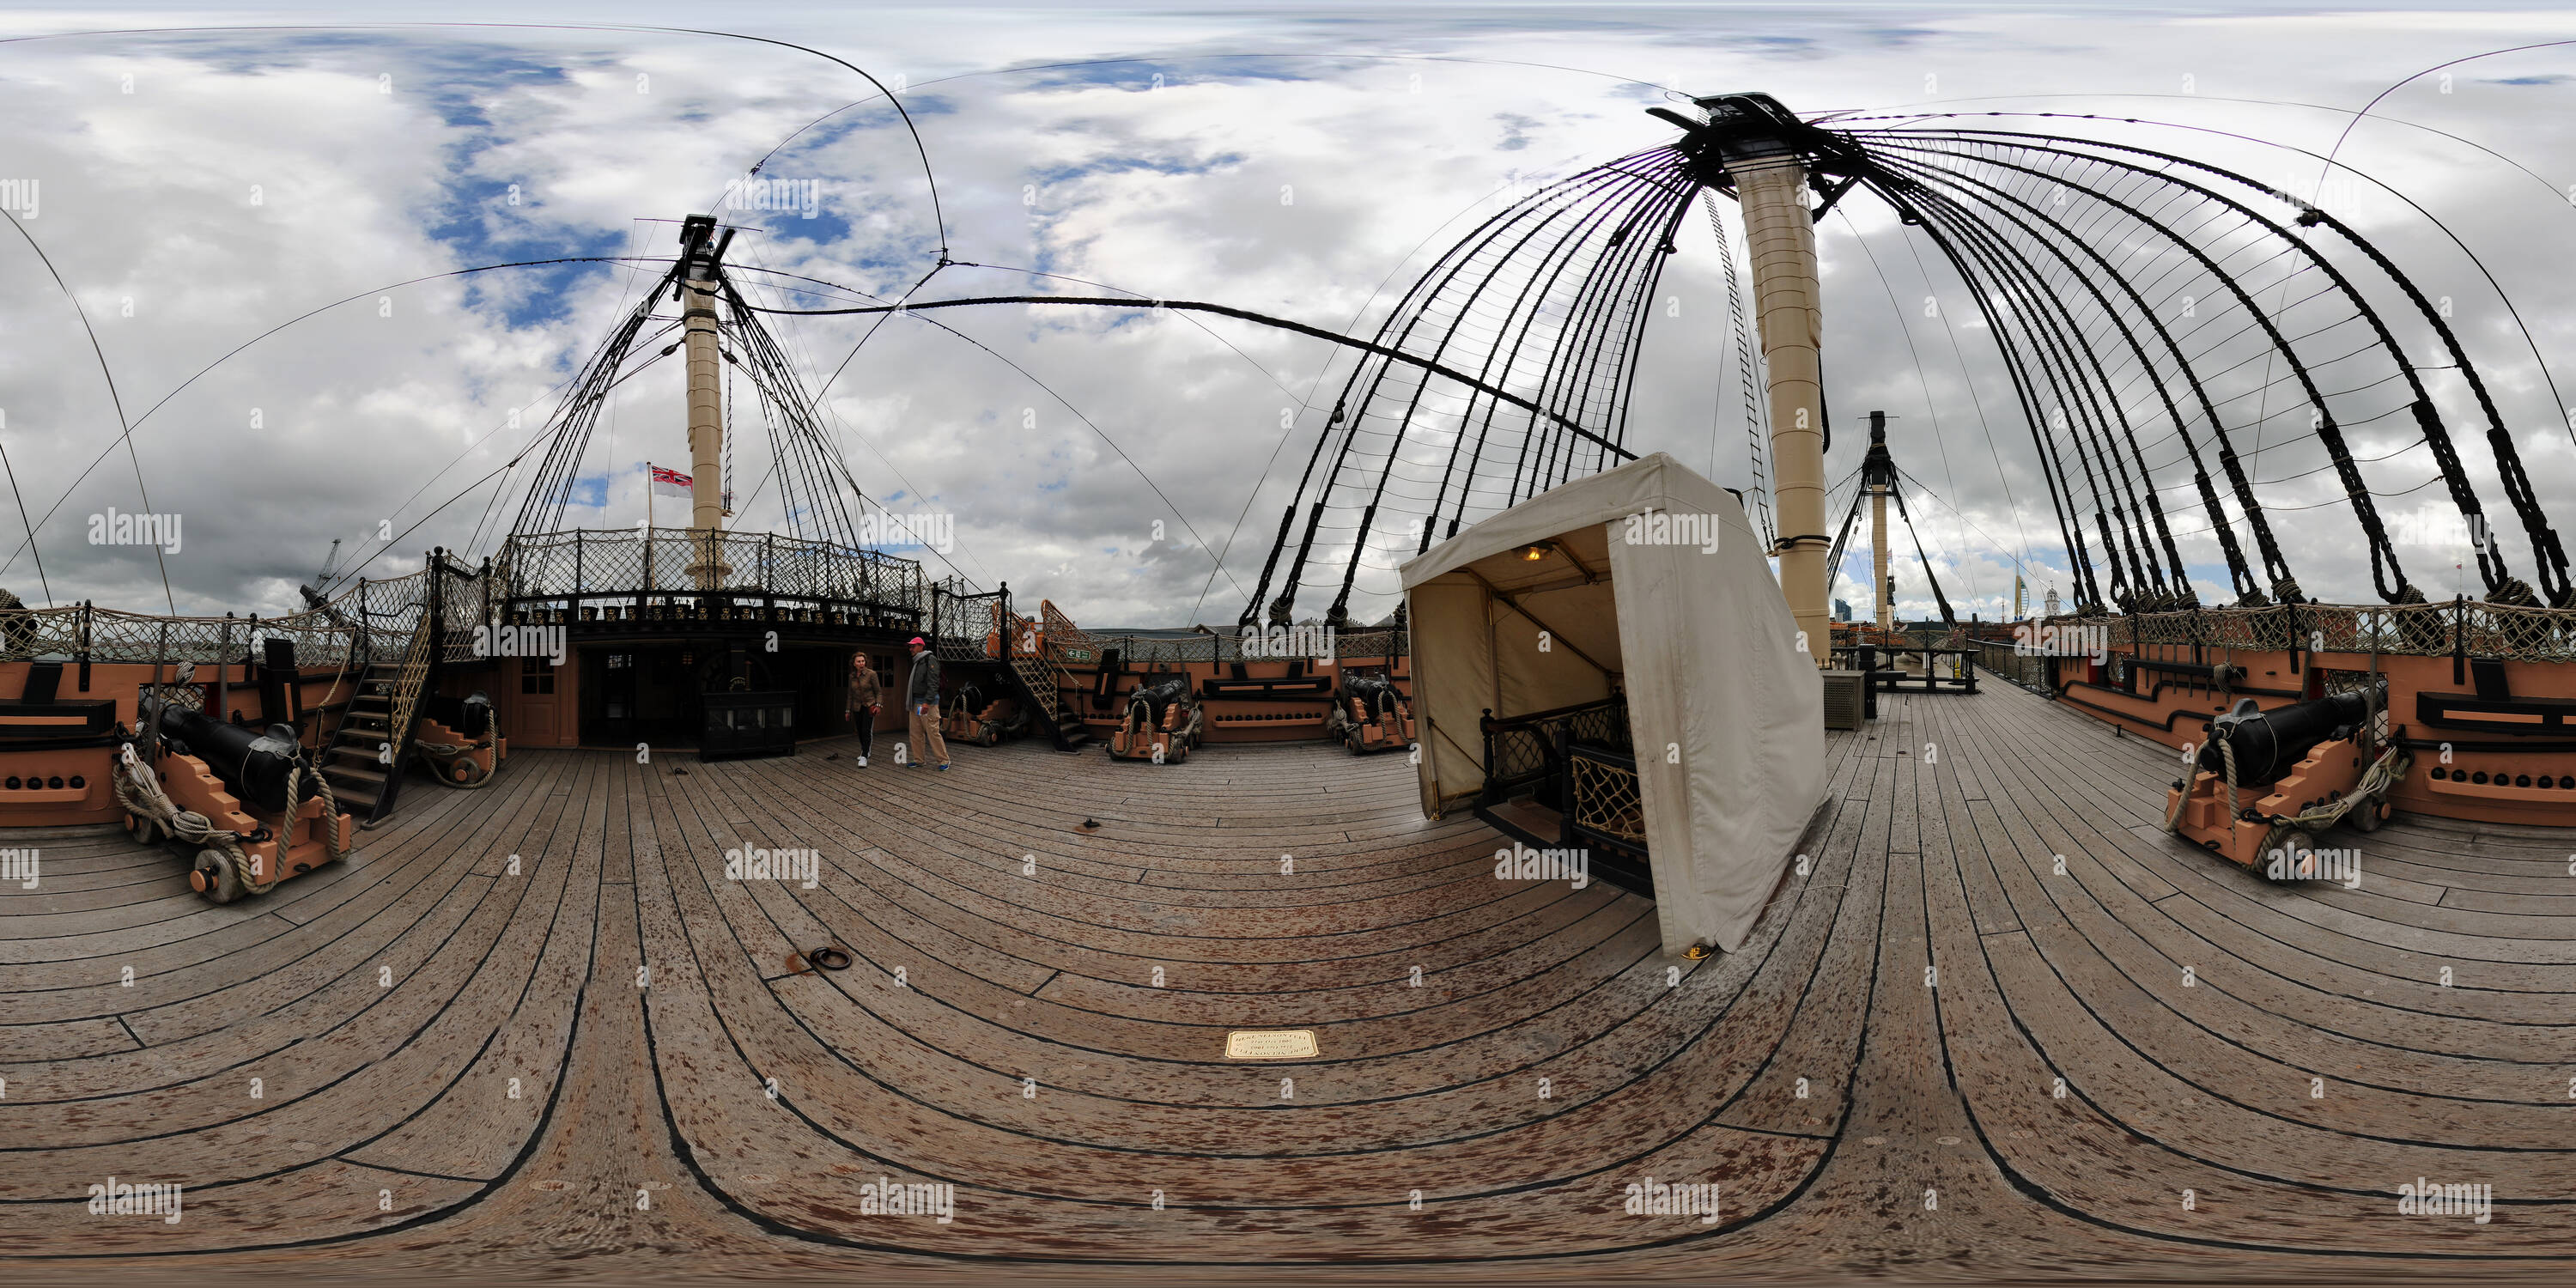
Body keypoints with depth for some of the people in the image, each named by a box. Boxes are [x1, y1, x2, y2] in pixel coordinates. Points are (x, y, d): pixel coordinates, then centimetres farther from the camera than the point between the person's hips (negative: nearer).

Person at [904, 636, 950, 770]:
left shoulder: (930, 660, -9)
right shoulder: (917, 662, 19)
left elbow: (933, 683, -17)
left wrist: (927, 702, -24)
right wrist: (911, 702, 16)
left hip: (928, 702, -9)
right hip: (916, 702, 9)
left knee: (933, 732, -9)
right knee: (916, 732, 8)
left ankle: (944, 760, -3)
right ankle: (919, 759, 16)